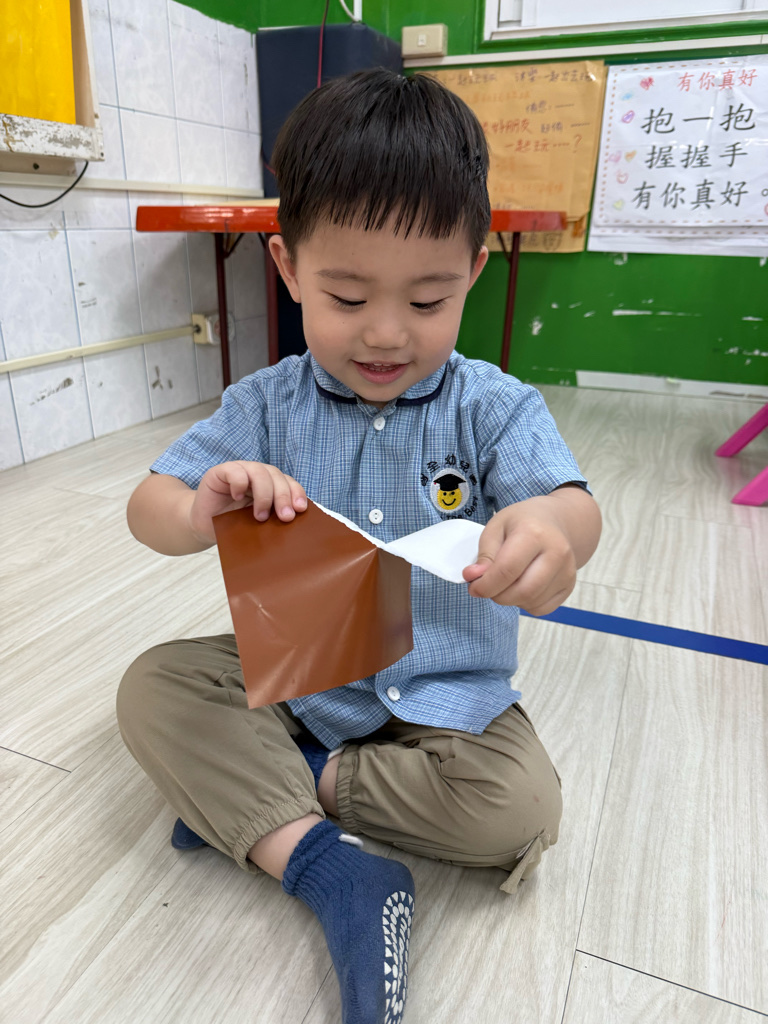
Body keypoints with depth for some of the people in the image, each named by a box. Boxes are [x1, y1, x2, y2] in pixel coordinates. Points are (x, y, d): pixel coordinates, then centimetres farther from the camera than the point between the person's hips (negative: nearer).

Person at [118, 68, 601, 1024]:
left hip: (445, 694, -1)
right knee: (154, 686, -15)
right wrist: (201, 514, -35)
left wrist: (553, 531, -49)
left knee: (520, 806, -23)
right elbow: (148, 505, -9)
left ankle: (248, 793, -8)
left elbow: (569, 503, -23)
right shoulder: (266, 406, -7)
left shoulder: (495, 407, -11)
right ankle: (325, 866, -19)